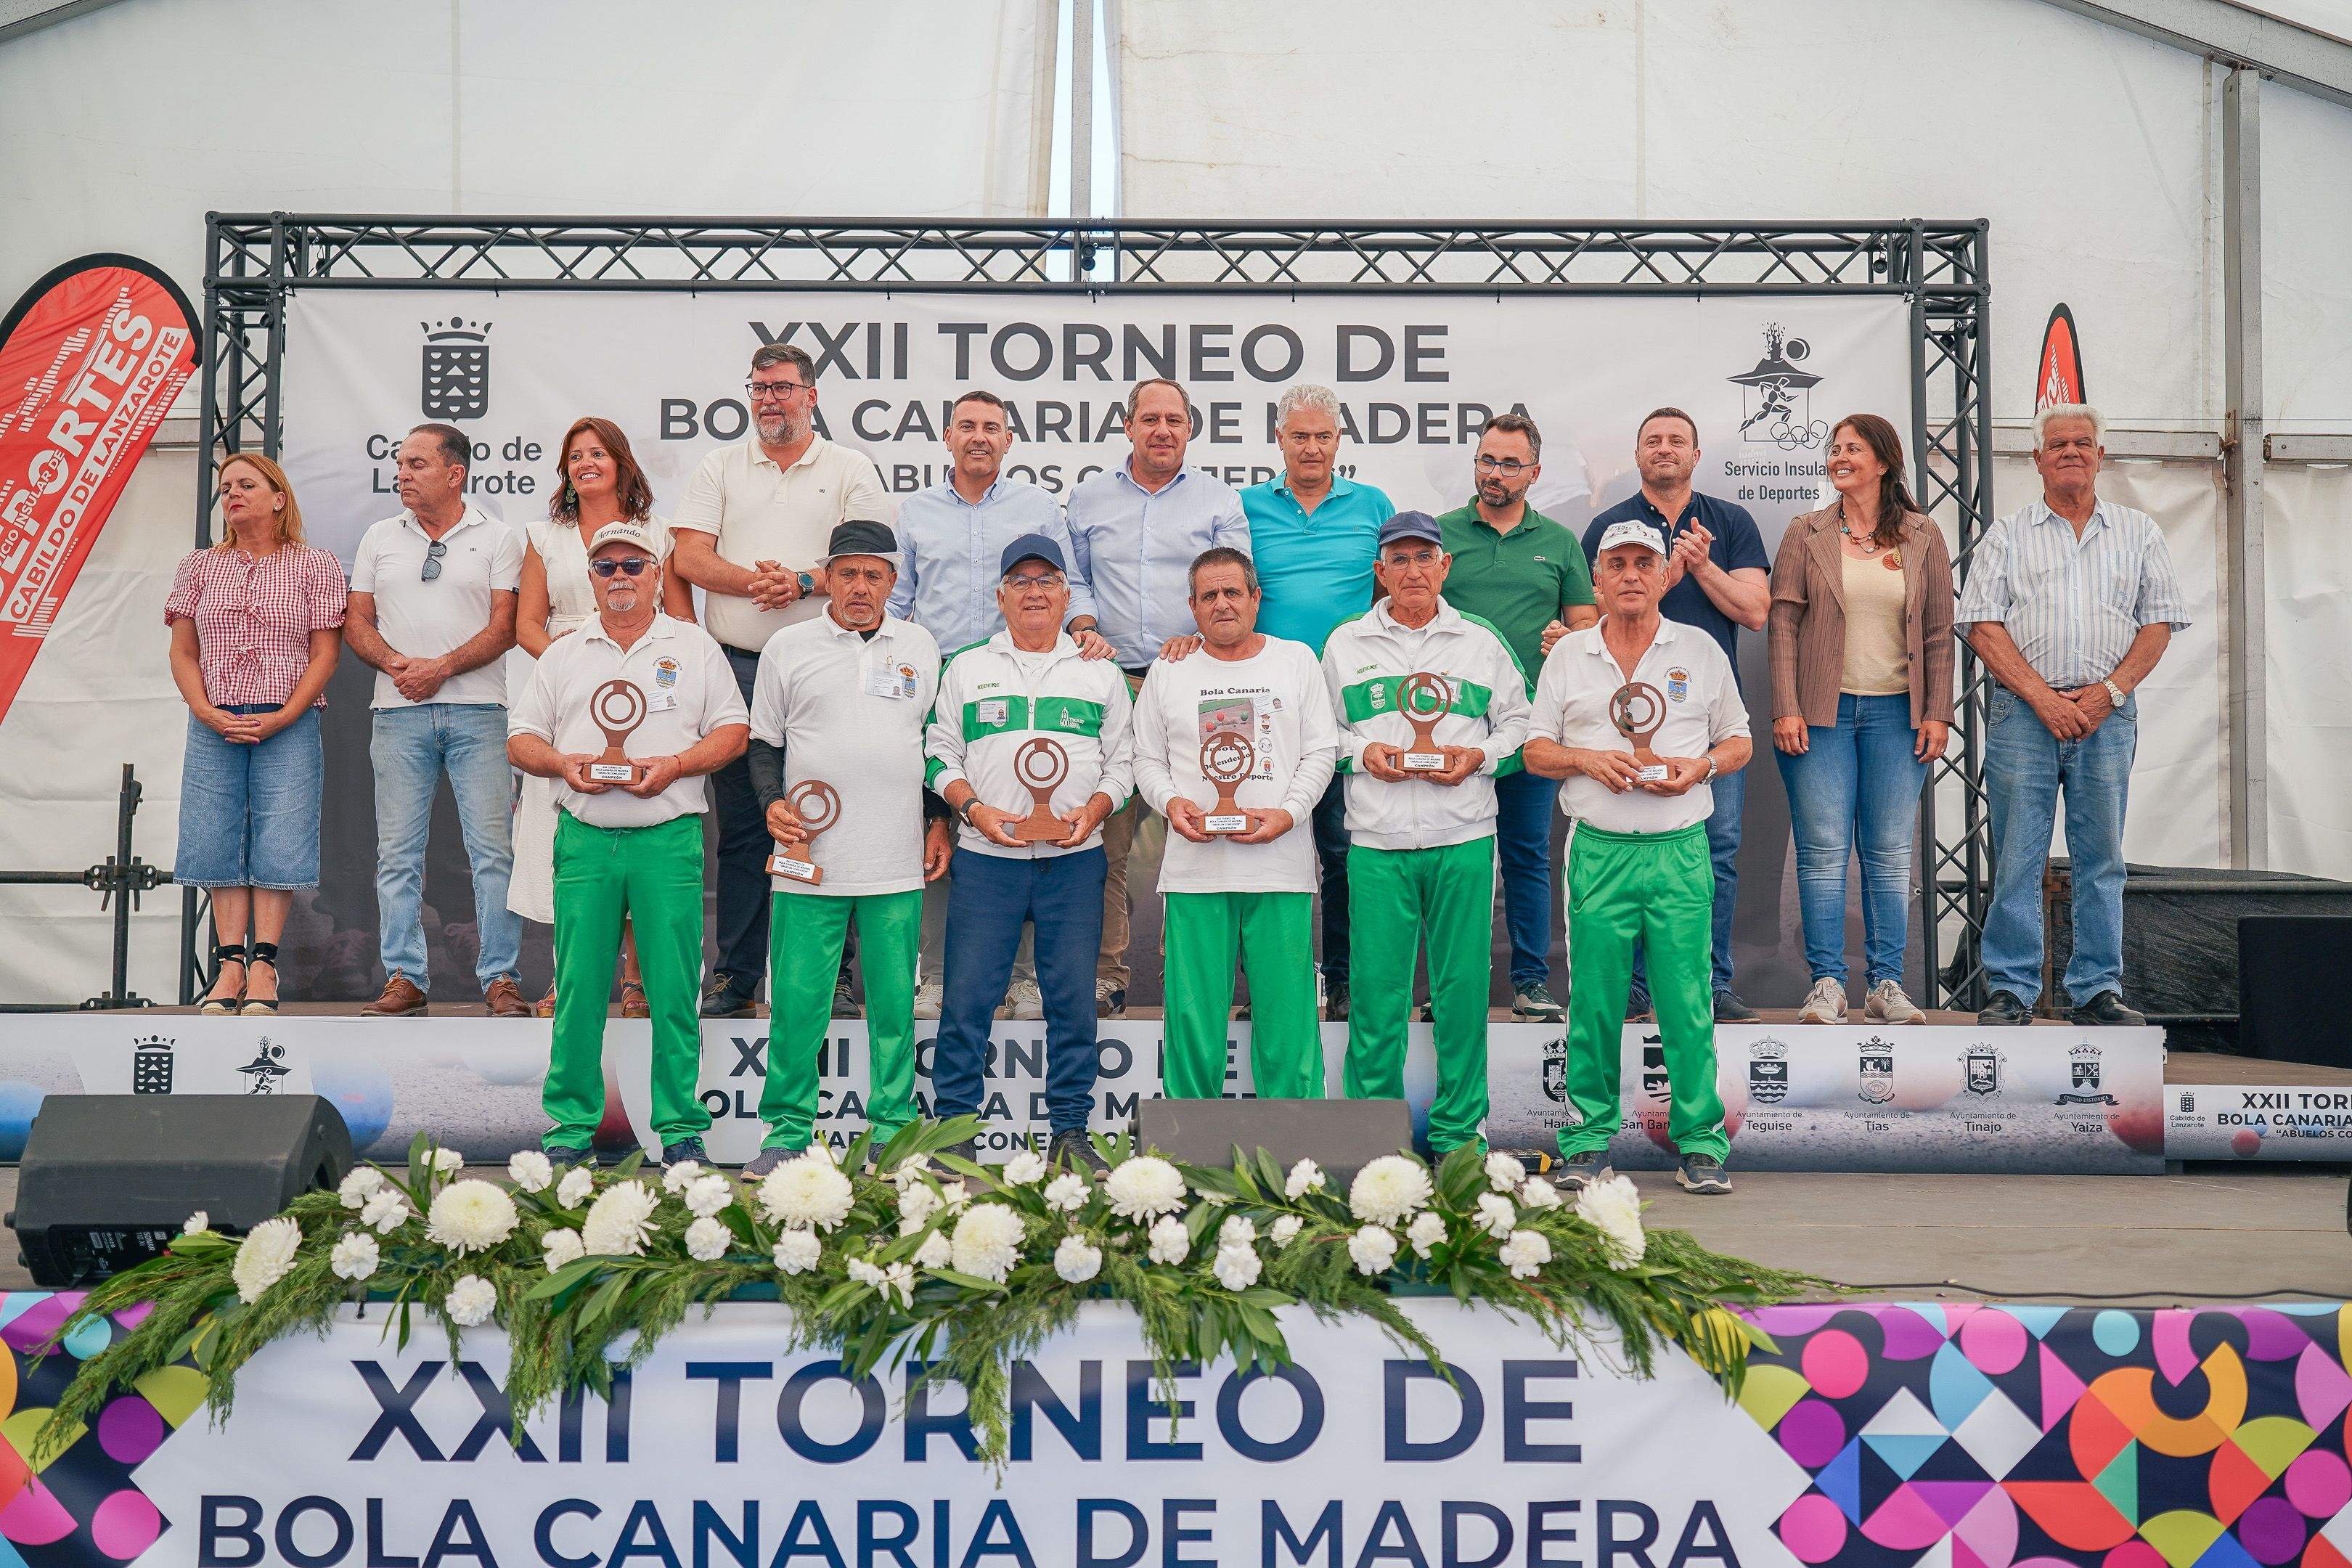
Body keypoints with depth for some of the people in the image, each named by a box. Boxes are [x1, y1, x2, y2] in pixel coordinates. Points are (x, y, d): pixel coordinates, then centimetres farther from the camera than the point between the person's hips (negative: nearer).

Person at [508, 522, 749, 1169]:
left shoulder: (694, 647, 11)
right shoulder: (564, 655, 16)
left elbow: (733, 730, 7)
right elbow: (521, 739, 16)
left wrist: (675, 765, -9)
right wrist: (561, 763, -5)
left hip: (668, 841, -2)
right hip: (585, 840, 2)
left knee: (673, 991, -2)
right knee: (578, 989, 1)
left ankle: (681, 1128, 5)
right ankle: (571, 1125, 11)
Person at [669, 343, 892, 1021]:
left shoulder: (852, 470, 9)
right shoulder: (721, 468, 14)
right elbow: (689, 558, 3)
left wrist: (803, 581, -15)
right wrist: (754, 580, -13)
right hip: (738, 666, 2)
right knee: (740, 825, 4)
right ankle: (734, 976, 11)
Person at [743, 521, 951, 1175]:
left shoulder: (920, 646, 12)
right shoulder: (787, 647, 6)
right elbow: (764, 743, 11)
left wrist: (942, 821, 12)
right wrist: (772, 803, -5)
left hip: (899, 864, 2)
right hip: (809, 859, -1)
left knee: (894, 1004, 5)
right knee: (797, 1001, -1)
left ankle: (894, 1130, 15)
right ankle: (787, 1132, 10)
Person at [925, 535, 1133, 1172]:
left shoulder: (1102, 674, 13)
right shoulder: (967, 669, 12)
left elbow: (1122, 762, 12)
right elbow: (940, 755, 9)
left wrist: (1093, 811, -7)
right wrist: (976, 810, -7)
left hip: (1075, 859, 1)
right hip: (985, 857, 0)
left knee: (1073, 998, 1)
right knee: (967, 995, -3)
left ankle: (1070, 1131, 10)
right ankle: (954, 1126, 7)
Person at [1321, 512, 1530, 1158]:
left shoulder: (1482, 643, 11)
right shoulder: (1345, 643, 11)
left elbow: (1518, 726, 13)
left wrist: (1478, 757, -5)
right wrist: (1360, 753, -5)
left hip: (1464, 842, 0)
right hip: (1376, 843, 0)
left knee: (1462, 986, 2)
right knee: (1375, 988, -1)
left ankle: (1458, 1129, 12)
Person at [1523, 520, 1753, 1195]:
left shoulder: (1700, 651, 10)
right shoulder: (1568, 654, 11)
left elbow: (1738, 742, 14)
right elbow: (1536, 750, 11)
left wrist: (1700, 767, -6)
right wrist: (1587, 759, -8)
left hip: (1681, 849, 0)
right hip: (1598, 851, 0)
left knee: (1687, 1001, -2)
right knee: (1594, 1002, 1)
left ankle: (1700, 1143, 7)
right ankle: (1588, 1140, 11)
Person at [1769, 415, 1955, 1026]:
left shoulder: (1923, 537, 8)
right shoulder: (1807, 535, 5)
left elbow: (1939, 631, 8)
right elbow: (1783, 624, 0)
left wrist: (1937, 713, 0)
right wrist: (1785, 709, -8)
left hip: (1897, 712, 1)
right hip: (1822, 711, -1)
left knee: (1890, 852, 3)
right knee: (1823, 849, -3)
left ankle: (1886, 982, 9)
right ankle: (1827, 983, 2)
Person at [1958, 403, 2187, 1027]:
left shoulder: (2138, 532, 14)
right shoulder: (2007, 536, 8)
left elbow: (2159, 622, 8)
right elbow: (1982, 626, -1)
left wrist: (2109, 691, -7)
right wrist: (2043, 697, -11)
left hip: (2107, 715, 2)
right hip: (2023, 714, -1)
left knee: (2101, 859, 4)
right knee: (2016, 857, -3)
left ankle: (2097, 991, 10)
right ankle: (2012, 991, 3)